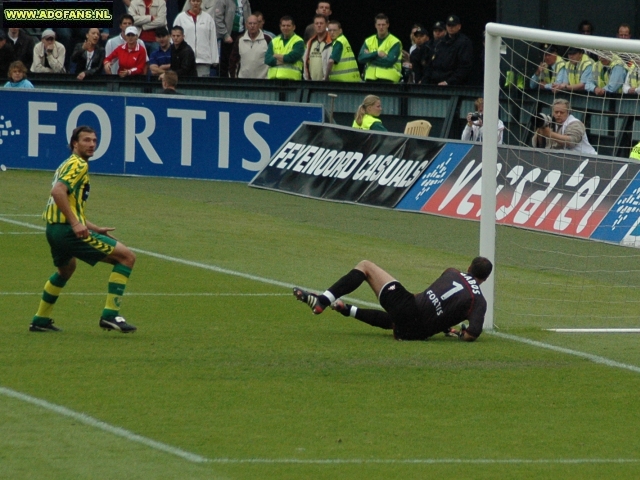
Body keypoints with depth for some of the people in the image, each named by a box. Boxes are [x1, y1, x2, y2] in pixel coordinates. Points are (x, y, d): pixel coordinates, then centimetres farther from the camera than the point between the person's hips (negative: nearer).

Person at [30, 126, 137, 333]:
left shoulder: (68, 164, 21)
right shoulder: (78, 165, -9)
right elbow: (58, 192, -25)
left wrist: (95, 229, 24)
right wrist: (75, 223, -28)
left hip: (54, 228, 10)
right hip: (67, 230, -10)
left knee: (66, 268, 40)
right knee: (127, 257, -8)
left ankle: (40, 320, 45)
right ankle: (110, 315, -11)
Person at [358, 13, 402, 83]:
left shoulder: (395, 42, -1)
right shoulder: (369, 41, 13)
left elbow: (390, 61, -13)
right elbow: (361, 58, 0)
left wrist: (370, 57, -7)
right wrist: (376, 53, -13)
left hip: (387, 80, -4)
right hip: (370, 79, 4)